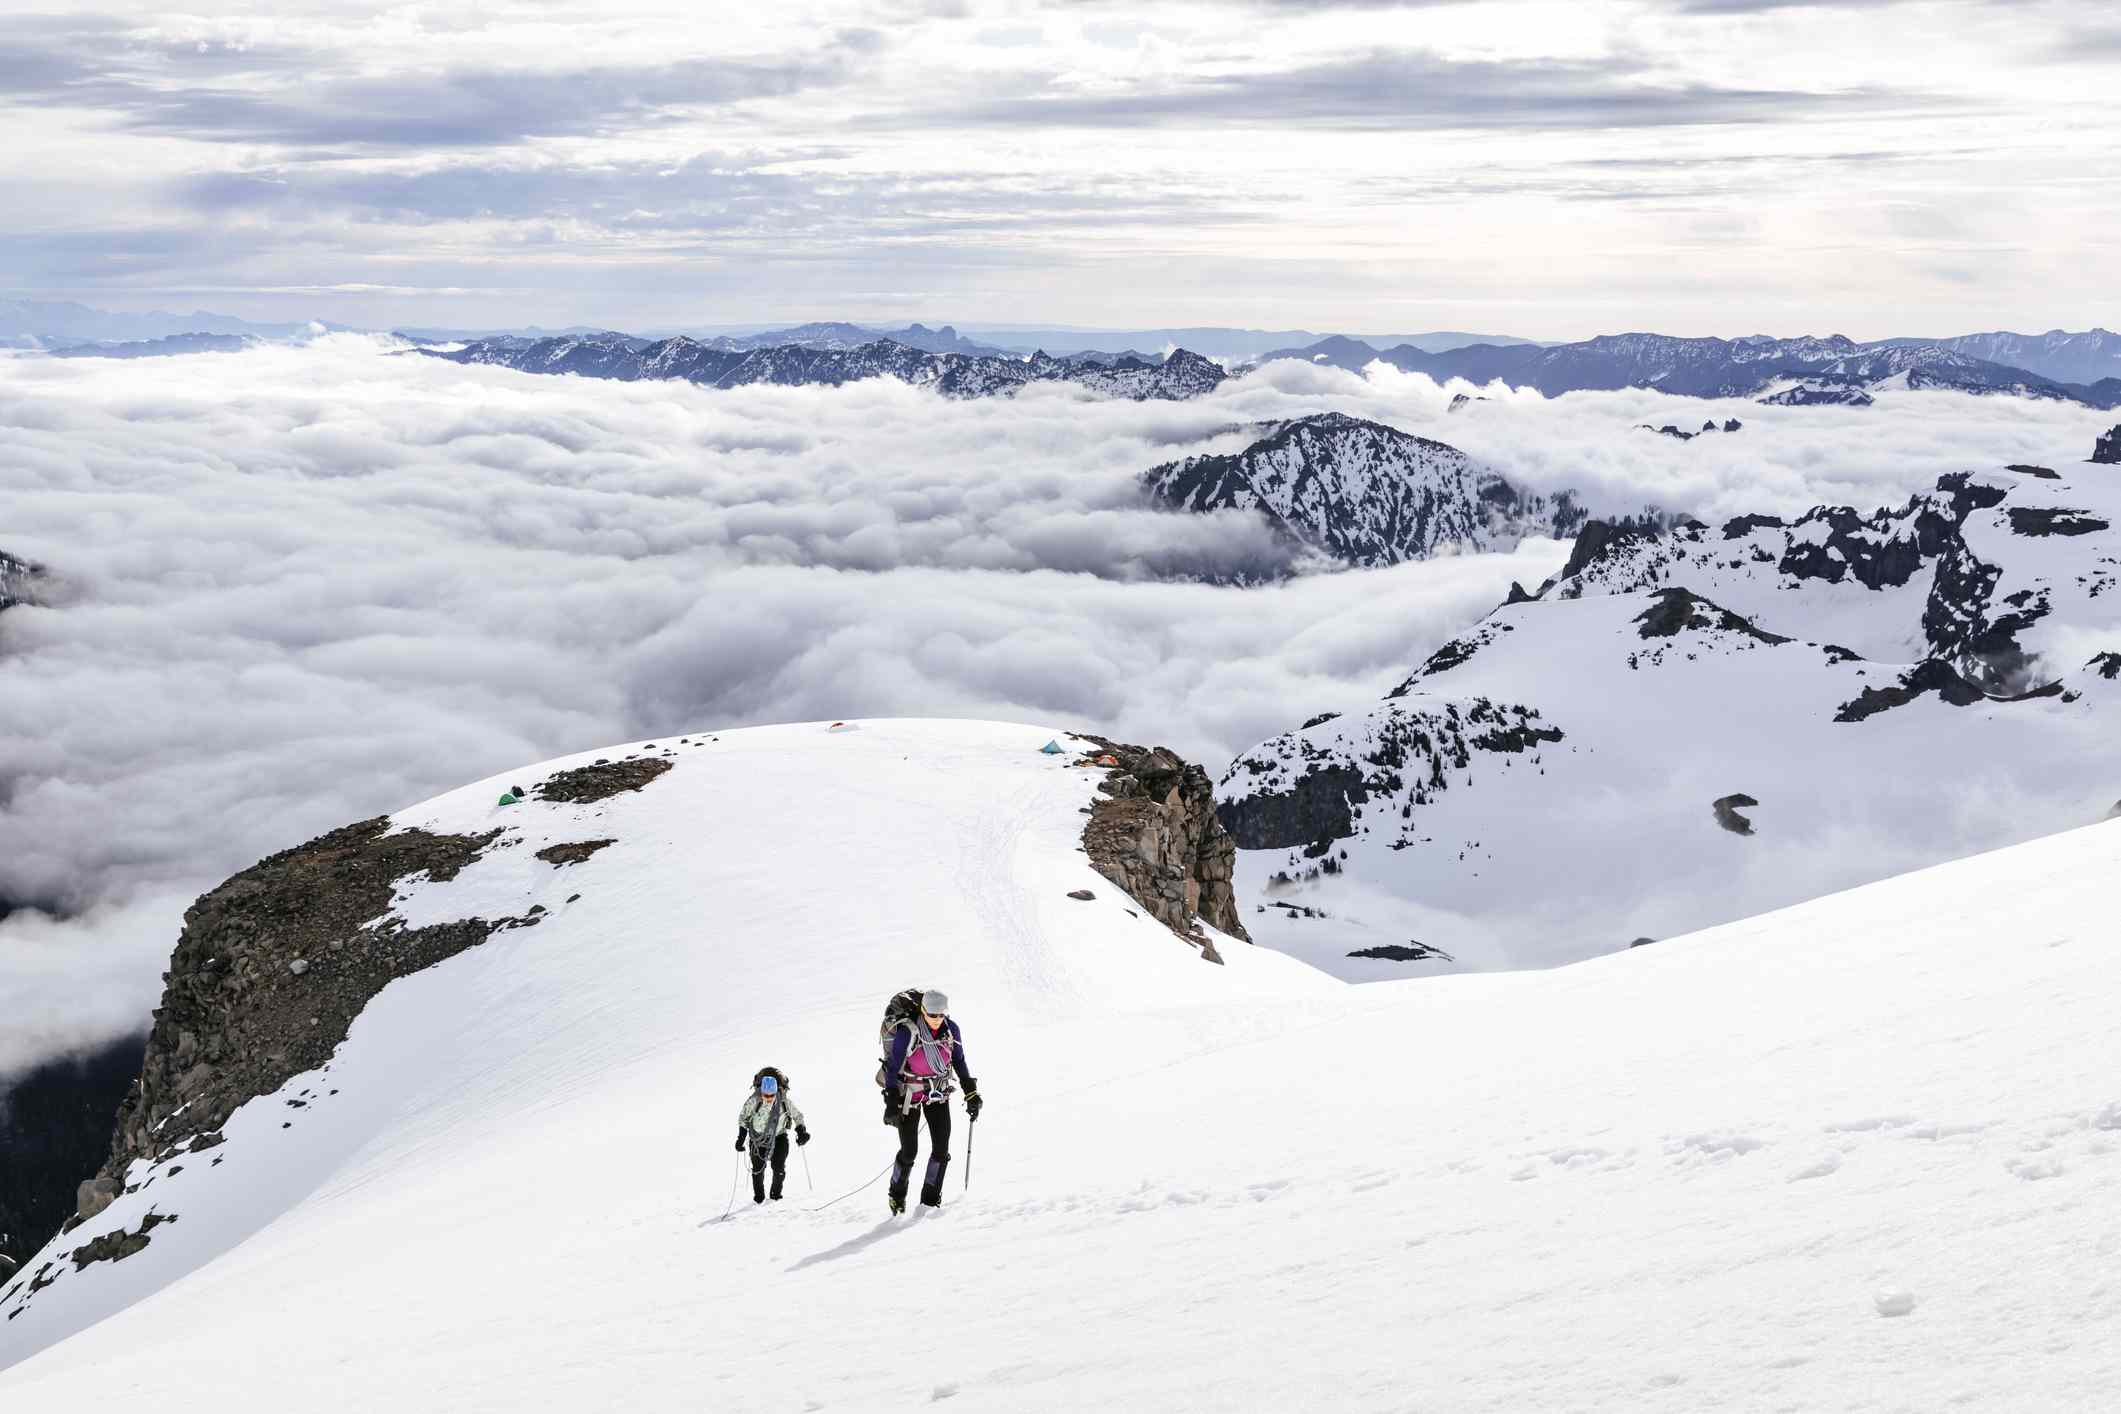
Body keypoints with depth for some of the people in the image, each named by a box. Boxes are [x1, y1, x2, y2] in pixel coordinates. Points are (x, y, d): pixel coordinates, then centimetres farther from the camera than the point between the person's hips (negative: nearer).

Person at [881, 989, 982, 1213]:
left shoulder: (951, 1030, -10)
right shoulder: (907, 1033, -23)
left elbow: (959, 1062, 6)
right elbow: (893, 1067, -15)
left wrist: (971, 1093, 5)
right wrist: (892, 1102, -18)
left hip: (938, 1093, 4)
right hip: (909, 1094, -4)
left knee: (941, 1148, -5)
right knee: (909, 1151, -2)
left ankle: (931, 1197, 10)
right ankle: (897, 1195, 22)